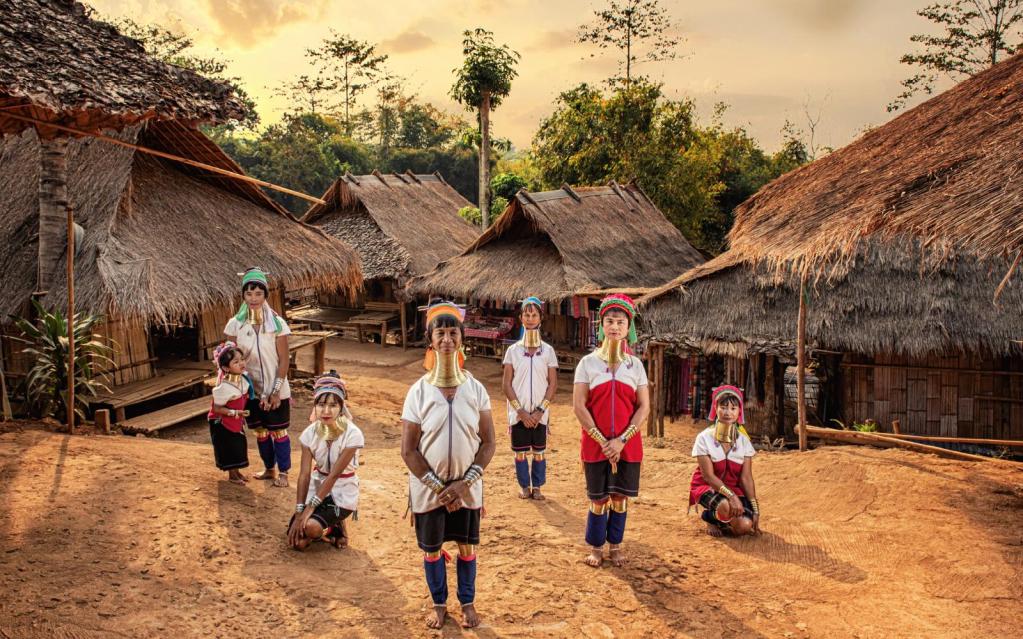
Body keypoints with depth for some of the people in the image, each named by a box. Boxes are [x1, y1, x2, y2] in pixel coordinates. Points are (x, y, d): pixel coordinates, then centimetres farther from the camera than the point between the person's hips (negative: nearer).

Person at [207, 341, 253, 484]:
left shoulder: (243, 378, -10)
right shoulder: (224, 388, -32)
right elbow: (217, 408, -25)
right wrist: (235, 412, -29)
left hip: (237, 421, 7)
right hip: (221, 423, -7)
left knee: (239, 446, 16)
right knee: (228, 448, 5)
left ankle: (237, 472, 35)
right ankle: (232, 475, 24)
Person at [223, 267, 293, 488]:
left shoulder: (277, 323, -11)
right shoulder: (235, 324, -5)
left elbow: (283, 360, -9)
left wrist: (276, 391, -13)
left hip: (276, 391, -3)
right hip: (252, 390, 3)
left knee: (279, 431, 5)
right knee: (260, 432, 15)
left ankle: (283, 472, 20)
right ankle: (269, 469, 32)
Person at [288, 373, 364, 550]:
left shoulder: (352, 434, -23)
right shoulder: (310, 433, -10)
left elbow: (334, 474, -22)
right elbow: (305, 473, -13)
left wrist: (310, 507, -24)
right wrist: (299, 511, -20)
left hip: (343, 494, -4)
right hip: (317, 488, 4)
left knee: (310, 527, -28)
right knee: (297, 541, -10)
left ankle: (336, 526, 4)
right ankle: (329, 525, 18)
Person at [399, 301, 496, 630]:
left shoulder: (475, 389, -6)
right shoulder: (418, 391, -10)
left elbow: (488, 442, -4)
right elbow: (408, 450, -9)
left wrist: (464, 483, -14)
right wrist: (438, 486, -15)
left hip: (467, 487, 1)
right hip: (428, 488, -1)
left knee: (466, 545, 14)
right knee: (432, 548, 13)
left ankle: (468, 603, 35)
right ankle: (439, 604, 35)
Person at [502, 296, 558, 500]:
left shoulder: (548, 350, 2)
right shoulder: (513, 350, 1)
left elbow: (553, 384, 0)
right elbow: (507, 384, -2)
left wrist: (540, 410, -10)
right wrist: (520, 411, -11)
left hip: (540, 413, 0)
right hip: (518, 412, 0)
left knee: (538, 451, 6)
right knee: (520, 451, 6)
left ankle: (537, 486, 20)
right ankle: (524, 486, 21)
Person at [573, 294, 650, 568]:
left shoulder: (635, 365, 4)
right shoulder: (588, 362, -2)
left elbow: (644, 407, -1)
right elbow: (578, 405, -7)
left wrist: (621, 440, -12)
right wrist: (601, 440, -14)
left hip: (628, 444, 2)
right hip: (595, 443, -2)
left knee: (620, 495, 9)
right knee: (599, 498, 4)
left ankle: (615, 546, 25)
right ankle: (596, 548, 21)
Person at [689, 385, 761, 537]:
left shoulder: (743, 440, -2)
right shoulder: (704, 438, -12)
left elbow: (746, 478, -3)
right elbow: (708, 475, -17)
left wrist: (755, 509, -10)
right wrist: (731, 495, -29)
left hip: (734, 488, 3)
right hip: (707, 487, -3)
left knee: (745, 526, -23)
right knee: (725, 506, -37)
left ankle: (722, 522, 13)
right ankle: (711, 518, 0)